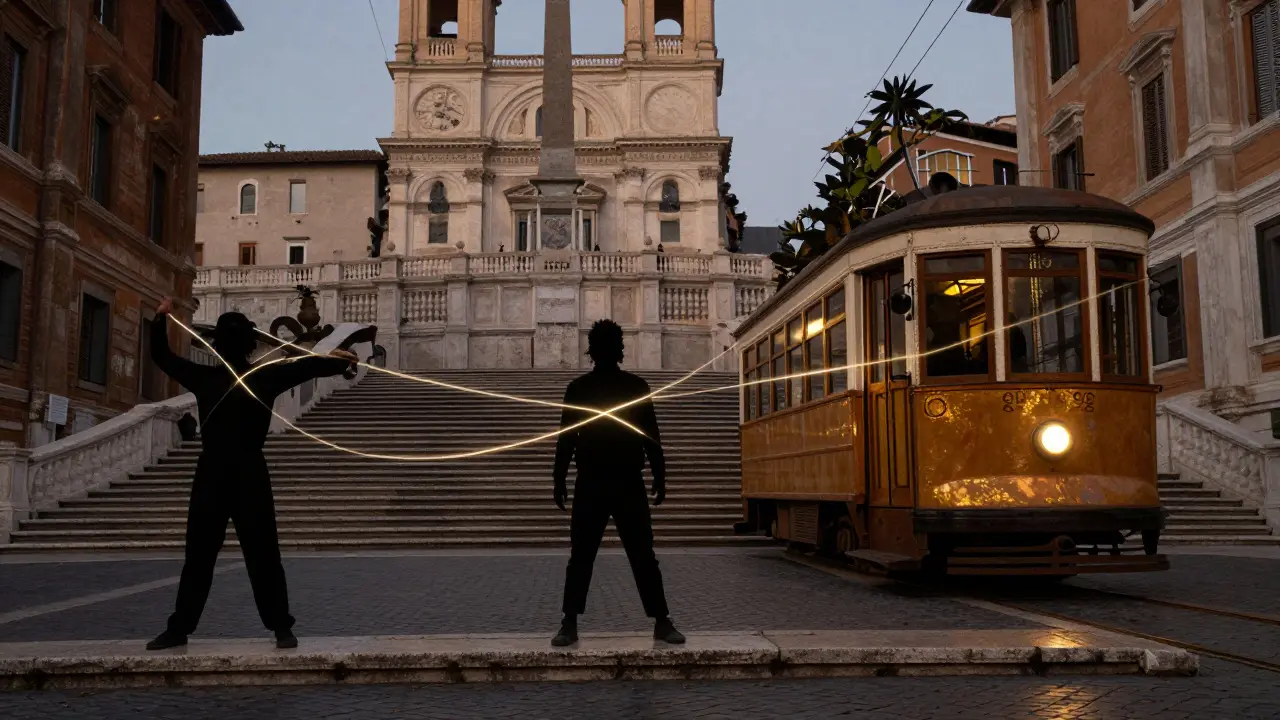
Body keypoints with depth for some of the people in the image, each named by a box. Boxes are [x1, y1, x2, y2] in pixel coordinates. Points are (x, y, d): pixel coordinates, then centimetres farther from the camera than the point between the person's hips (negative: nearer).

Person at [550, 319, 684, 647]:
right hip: (589, 483, 0)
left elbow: (651, 436, 7)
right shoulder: (578, 388, 5)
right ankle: (569, 624, 11)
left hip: (629, 483, 0)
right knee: (580, 557, 3)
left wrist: (659, 478, 4)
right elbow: (566, 437, 7)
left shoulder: (637, 387, 5)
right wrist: (559, 480, 4)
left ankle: (662, 622, 7)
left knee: (644, 556, 1)